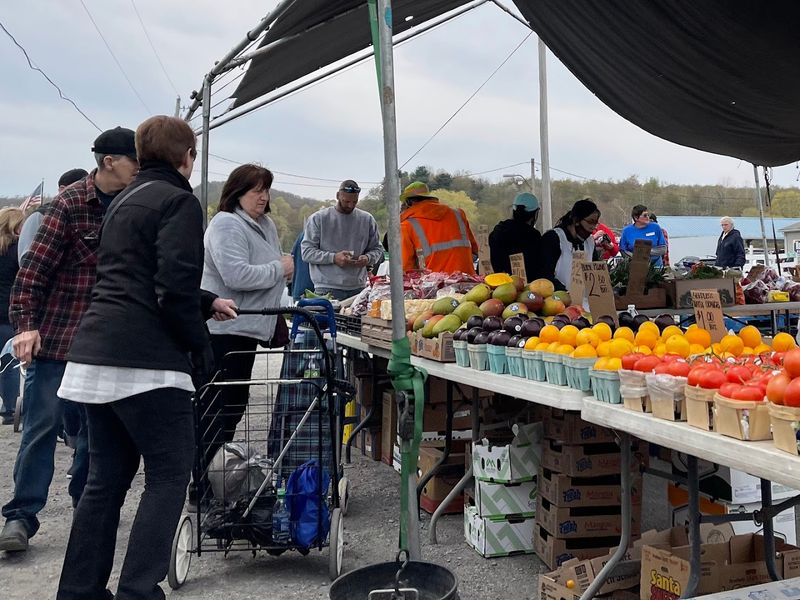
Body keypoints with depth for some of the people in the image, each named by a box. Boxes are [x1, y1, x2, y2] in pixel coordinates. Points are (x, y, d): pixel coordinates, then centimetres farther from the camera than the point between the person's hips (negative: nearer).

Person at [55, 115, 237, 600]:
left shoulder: (124, 201, 22)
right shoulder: (180, 201, -5)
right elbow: (174, 286, -16)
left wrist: (208, 303, 38)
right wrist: (201, 345, -4)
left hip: (95, 354, 9)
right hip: (145, 359, -9)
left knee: (108, 477, 14)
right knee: (169, 476, 0)